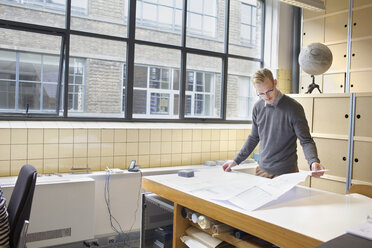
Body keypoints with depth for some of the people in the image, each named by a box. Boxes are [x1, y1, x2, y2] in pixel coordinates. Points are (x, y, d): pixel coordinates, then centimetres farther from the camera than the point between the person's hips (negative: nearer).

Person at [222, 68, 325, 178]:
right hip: (262, 169, 4)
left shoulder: (293, 108, -13)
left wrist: (313, 161, -29)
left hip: (286, 173, -4)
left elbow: (306, 141, -11)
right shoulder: (258, 107, 1)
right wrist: (236, 160, 9)